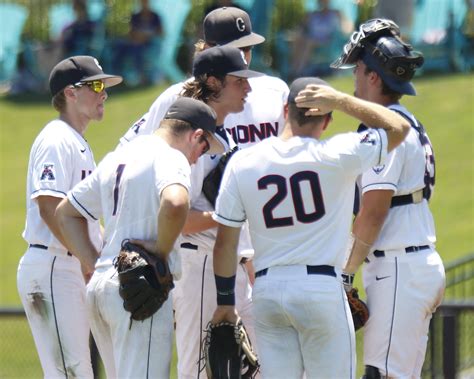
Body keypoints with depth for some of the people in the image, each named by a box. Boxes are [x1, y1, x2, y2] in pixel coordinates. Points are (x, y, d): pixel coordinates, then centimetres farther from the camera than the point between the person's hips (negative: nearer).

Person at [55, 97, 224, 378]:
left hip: (99, 285, 9)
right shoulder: (170, 157, -8)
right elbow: (175, 203, -30)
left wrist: (94, 262, 16)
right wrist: (163, 250, -14)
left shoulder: (116, 158, 20)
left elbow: (66, 212, 26)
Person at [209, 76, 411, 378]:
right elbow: (399, 127, 3)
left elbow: (226, 242, 4)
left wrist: (225, 300, 14)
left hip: (266, 291, 3)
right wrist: (340, 101, 0)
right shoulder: (337, 155, -9)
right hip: (321, 287, -3)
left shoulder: (242, 162, 1)